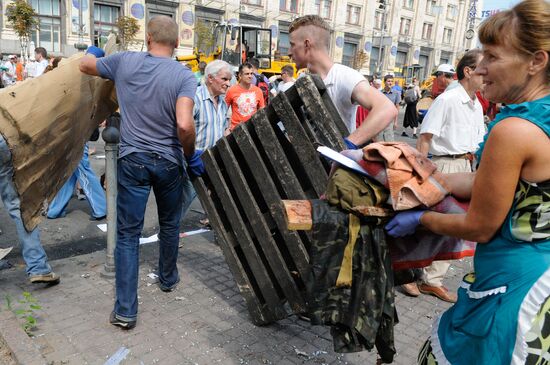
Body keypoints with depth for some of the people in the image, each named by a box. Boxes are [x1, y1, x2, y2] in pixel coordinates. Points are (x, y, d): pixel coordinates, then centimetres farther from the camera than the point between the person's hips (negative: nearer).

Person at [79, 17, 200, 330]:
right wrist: (191, 155, -8)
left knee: (128, 234, 5)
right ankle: (168, 278, 42)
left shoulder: (124, 61, -2)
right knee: (170, 225, 22)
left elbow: (84, 65, 16)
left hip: (132, 160, 1)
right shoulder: (184, 75, -12)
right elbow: (184, 125, -26)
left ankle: (125, 310, 6)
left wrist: (95, 50, 38)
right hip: (168, 161, -1)